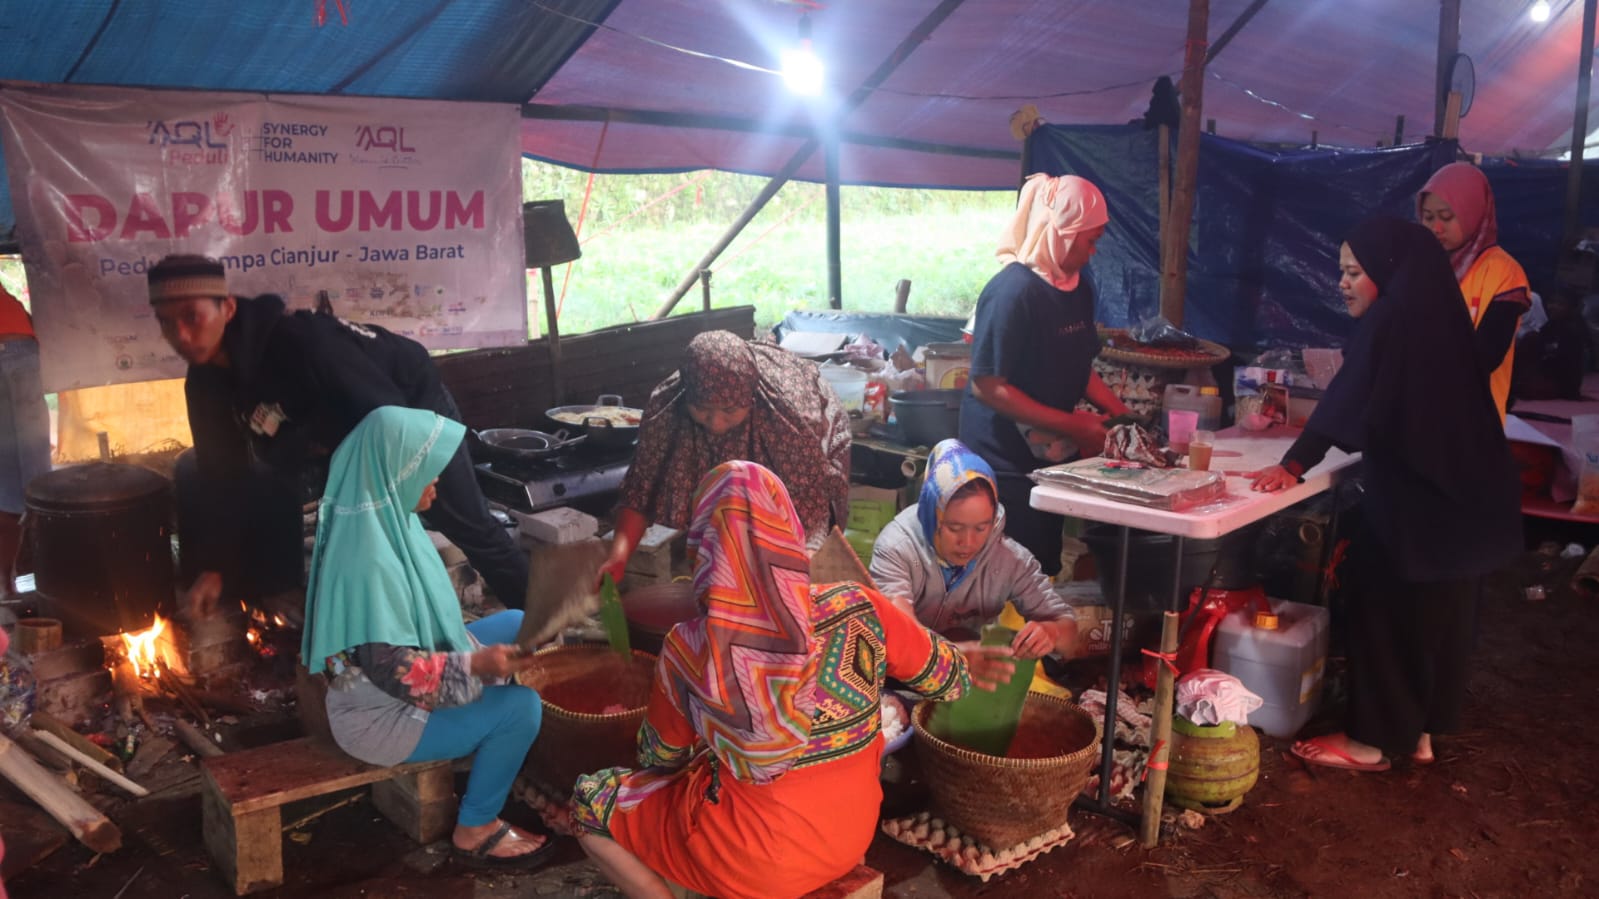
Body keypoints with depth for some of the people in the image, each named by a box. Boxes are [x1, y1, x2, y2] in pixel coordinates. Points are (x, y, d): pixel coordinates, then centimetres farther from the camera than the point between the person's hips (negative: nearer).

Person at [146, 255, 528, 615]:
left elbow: (388, 416, -35)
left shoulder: (298, 342, -38)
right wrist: (214, 566, -7)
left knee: (470, 529, 2)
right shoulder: (204, 383, -13)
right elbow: (223, 472, -5)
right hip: (344, 437, 7)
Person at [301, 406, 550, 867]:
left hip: (404, 666, 10)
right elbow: (391, 671, -29)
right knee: (521, 707, -18)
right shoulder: (370, 558, -32)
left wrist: (471, 654, 8)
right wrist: (474, 666, -30)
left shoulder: (383, 521, -2)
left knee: (515, 624, 9)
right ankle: (475, 831, 2)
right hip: (380, 714, -10)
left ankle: (487, 752, 20)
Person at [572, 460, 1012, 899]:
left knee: (591, 802, 15)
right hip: (852, 840, 4)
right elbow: (943, 678, -1)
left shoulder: (688, 649, -22)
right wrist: (968, 668, 22)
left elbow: (660, 758, -3)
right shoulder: (858, 610, -19)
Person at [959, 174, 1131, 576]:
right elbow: (987, 386, -22)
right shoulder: (1013, 291, -20)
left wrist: (1120, 412, 2)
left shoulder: (1077, 286, 7)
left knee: (1046, 566, 14)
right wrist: (1073, 426, -22)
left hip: (1051, 452, 8)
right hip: (1006, 461, -8)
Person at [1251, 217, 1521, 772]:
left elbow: (1345, 405, -24)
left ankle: (1372, 741, 11)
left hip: (1412, 499, -9)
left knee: (1382, 608, 1)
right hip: (1457, 494, 9)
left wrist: (1291, 466, -24)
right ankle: (1419, 732, 27)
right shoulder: (1434, 315, 10)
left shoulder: (1389, 321, -16)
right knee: (1434, 611, 15)